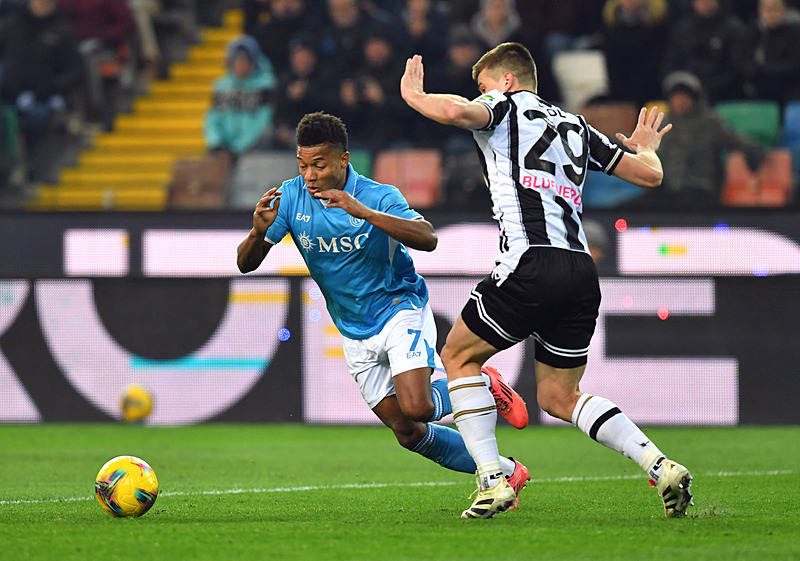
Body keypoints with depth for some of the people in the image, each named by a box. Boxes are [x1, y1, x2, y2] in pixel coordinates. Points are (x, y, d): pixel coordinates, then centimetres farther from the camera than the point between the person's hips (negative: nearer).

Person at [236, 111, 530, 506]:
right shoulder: (291, 197, -8)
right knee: (408, 433, 2)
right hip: (355, 335, 5)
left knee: (415, 408, -26)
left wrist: (365, 213, -44)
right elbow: (246, 263, -8)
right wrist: (259, 232, -32)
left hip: (400, 309, -5)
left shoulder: (378, 196, -18)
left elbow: (427, 239, -34)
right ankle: (504, 472, 19)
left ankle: (484, 385, 6)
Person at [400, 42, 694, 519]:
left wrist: (414, 95, 6)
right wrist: (646, 149, 51)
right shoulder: (576, 126, 26)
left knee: (459, 355, 13)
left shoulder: (505, 105, 8)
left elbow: (457, 111, -15)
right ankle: (661, 466, 0)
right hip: (582, 272, 7)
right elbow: (650, 175, 28)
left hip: (532, 265, -7)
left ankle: (493, 481, 1)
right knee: (559, 396, 17)